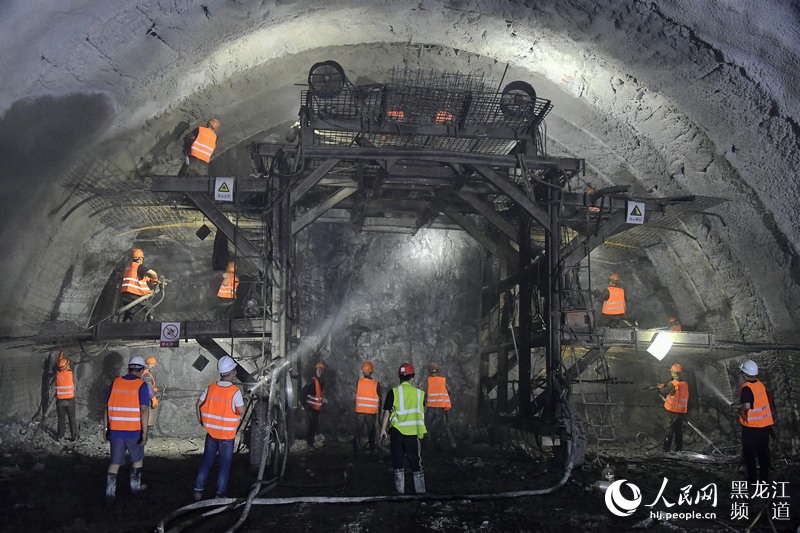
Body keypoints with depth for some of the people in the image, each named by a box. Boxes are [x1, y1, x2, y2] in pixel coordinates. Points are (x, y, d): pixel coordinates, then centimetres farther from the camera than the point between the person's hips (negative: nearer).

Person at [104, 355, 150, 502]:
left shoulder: (115, 383, 3)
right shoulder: (141, 385, -9)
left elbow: (107, 407, 5)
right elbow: (144, 409, -15)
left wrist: (106, 427, 13)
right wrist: (144, 432, -13)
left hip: (115, 430, 3)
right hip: (134, 431, -3)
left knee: (115, 462, 10)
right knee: (137, 459, 19)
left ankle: (110, 491, 5)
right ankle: (135, 485, 29)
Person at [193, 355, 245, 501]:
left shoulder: (211, 388, -3)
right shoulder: (235, 391, -17)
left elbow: (199, 404, 3)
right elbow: (241, 411, -15)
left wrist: (201, 421, 14)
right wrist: (243, 402, 4)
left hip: (211, 433, 4)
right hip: (227, 435, -4)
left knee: (206, 462, 16)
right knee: (224, 465, 8)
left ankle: (198, 491, 19)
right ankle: (220, 494, 11)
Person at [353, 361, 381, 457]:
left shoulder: (359, 382, -6)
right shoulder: (376, 384, -8)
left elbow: (356, 395, 3)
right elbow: (379, 399, -2)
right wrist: (379, 411, 9)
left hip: (360, 411, 1)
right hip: (372, 412, 0)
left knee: (357, 432, 8)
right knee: (371, 433, 11)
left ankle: (355, 451, 6)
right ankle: (372, 451, 14)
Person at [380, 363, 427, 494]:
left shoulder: (393, 392, -4)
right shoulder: (419, 393, 2)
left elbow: (387, 413, -4)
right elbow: (422, 412, 12)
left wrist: (383, 430, 4)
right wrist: (421, 430, 27)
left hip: (397, 431, -1)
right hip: (413, 432, 1)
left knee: (398, 463, 10)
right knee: (416, 463, 11)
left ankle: (400, 491, 10)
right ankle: (420, 491, 15)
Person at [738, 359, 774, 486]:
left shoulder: (746, 388, -20)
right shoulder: (761, 384, 2)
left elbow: (746, 406, -33)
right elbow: (767, 400, 12)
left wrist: (740, 409, -12)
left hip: (751, 427, -7)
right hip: (765, 425, 7)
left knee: (749, 454, 6)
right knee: (763, 453, 16)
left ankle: (752, 479, 11)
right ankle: (764, 478, 24)